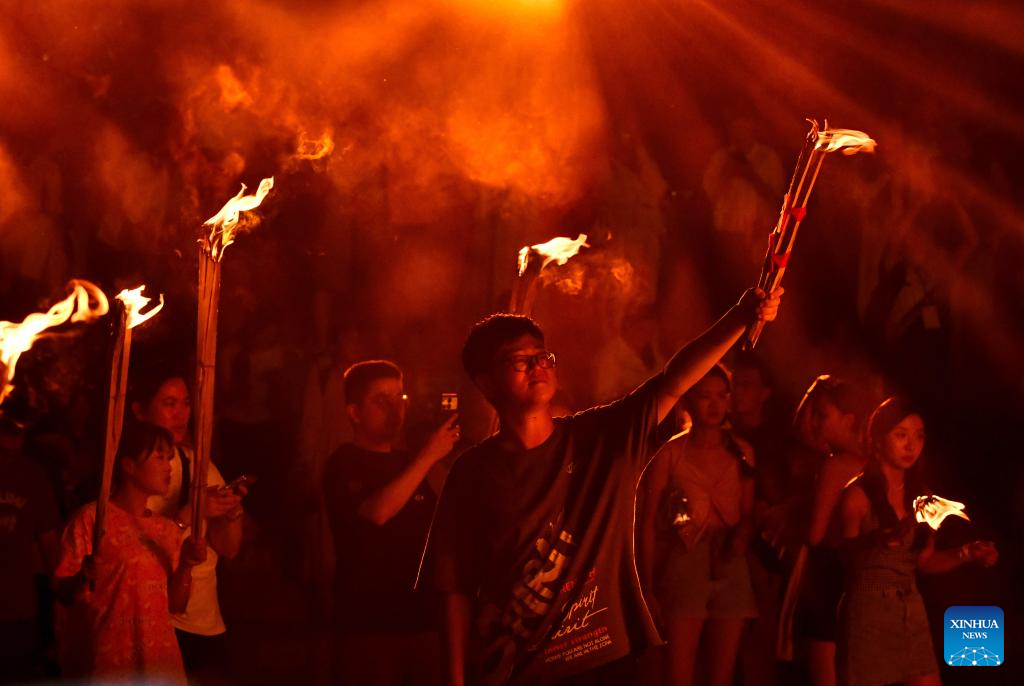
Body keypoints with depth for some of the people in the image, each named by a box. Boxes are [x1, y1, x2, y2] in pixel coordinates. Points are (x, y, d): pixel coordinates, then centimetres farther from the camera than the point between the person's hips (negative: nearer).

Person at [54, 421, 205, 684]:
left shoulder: (168, 531, 12)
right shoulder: (92, 519, -6)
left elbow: (175, 604, 12)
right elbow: (62, 591, -7)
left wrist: (185, 567, -5)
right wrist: (84, 578, -28)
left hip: (157, 659, 5)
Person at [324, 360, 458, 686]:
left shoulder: (407, 463, 17)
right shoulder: (345, 464, -4)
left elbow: (436, 526, 27)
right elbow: (377, 511, -23)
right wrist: (429, 455, -20)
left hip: (421, 617, 6)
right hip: (370, 623, -6)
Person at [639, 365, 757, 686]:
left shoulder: (742, 452, 7)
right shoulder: (671, 453, -1)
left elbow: (748, 513, 9)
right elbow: (648, 523, -1)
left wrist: (742, 536, -15)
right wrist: (648, 585, -5)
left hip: (730, 567, 3)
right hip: (685, 565, -3)